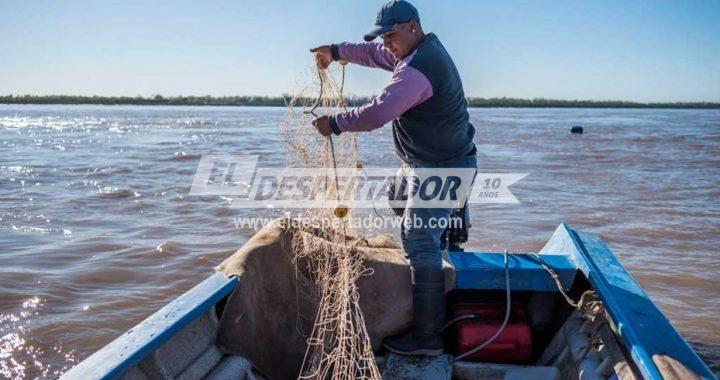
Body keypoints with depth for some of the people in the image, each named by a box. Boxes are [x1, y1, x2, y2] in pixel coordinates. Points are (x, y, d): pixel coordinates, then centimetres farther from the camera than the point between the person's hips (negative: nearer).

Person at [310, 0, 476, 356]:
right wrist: (336, 51, 21)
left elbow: (376, 113, -31)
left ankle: (427, 337, -9)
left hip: (441, 169, -11)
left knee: (420, 245, -12)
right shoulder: (426, 47, 9)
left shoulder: (416, 70, -25)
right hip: (435, 161, 11)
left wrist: (334, 123, -17)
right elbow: (375, 54, 23)